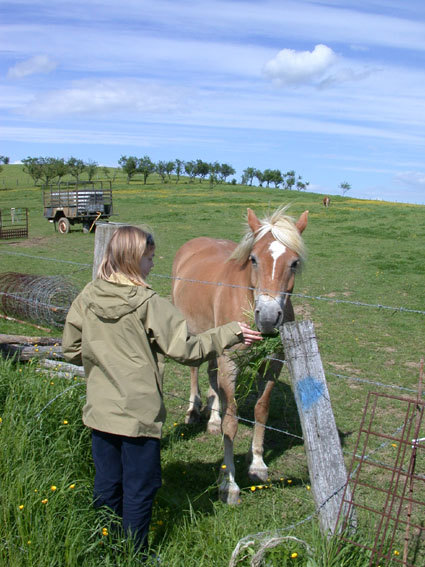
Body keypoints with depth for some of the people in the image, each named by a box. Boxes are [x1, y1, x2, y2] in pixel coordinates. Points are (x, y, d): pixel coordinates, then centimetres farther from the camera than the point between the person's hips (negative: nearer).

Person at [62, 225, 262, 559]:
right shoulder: (150, 305, -19)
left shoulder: (86, 299, -3)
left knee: (106, 485, 21)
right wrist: (232, 333, -8)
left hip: (99, 411, 6)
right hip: (139, 415, -6)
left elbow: (71, 350, 6)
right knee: (140, 490, 11)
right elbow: (186, 350, -17)